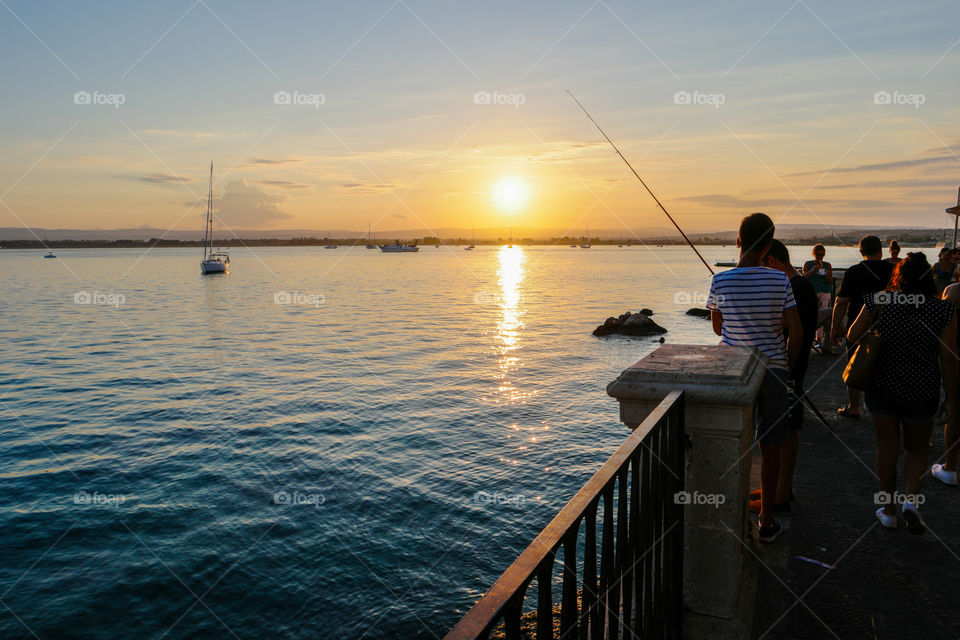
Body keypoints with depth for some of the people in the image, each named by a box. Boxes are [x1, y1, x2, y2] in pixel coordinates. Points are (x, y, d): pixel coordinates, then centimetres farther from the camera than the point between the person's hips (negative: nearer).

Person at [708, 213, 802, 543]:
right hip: (772, 369, 0)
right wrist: (787, 365, 9)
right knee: (770, 445, 11)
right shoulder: (780, 281, -9)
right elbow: (796, 331, -6)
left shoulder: (720, 281, -9)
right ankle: (766, 522, 20)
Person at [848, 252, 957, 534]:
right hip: (921, 392, -1)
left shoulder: (878, 302, -10)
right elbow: (948, 359, -10)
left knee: (887, 447, 13)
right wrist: (952, 400, -1)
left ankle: (888, 510, 23)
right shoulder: (943, 310, -12)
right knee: (917, 449, 19)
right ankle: (911, 499, 0)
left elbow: (852, 336, -3)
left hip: (882, 387, 1)